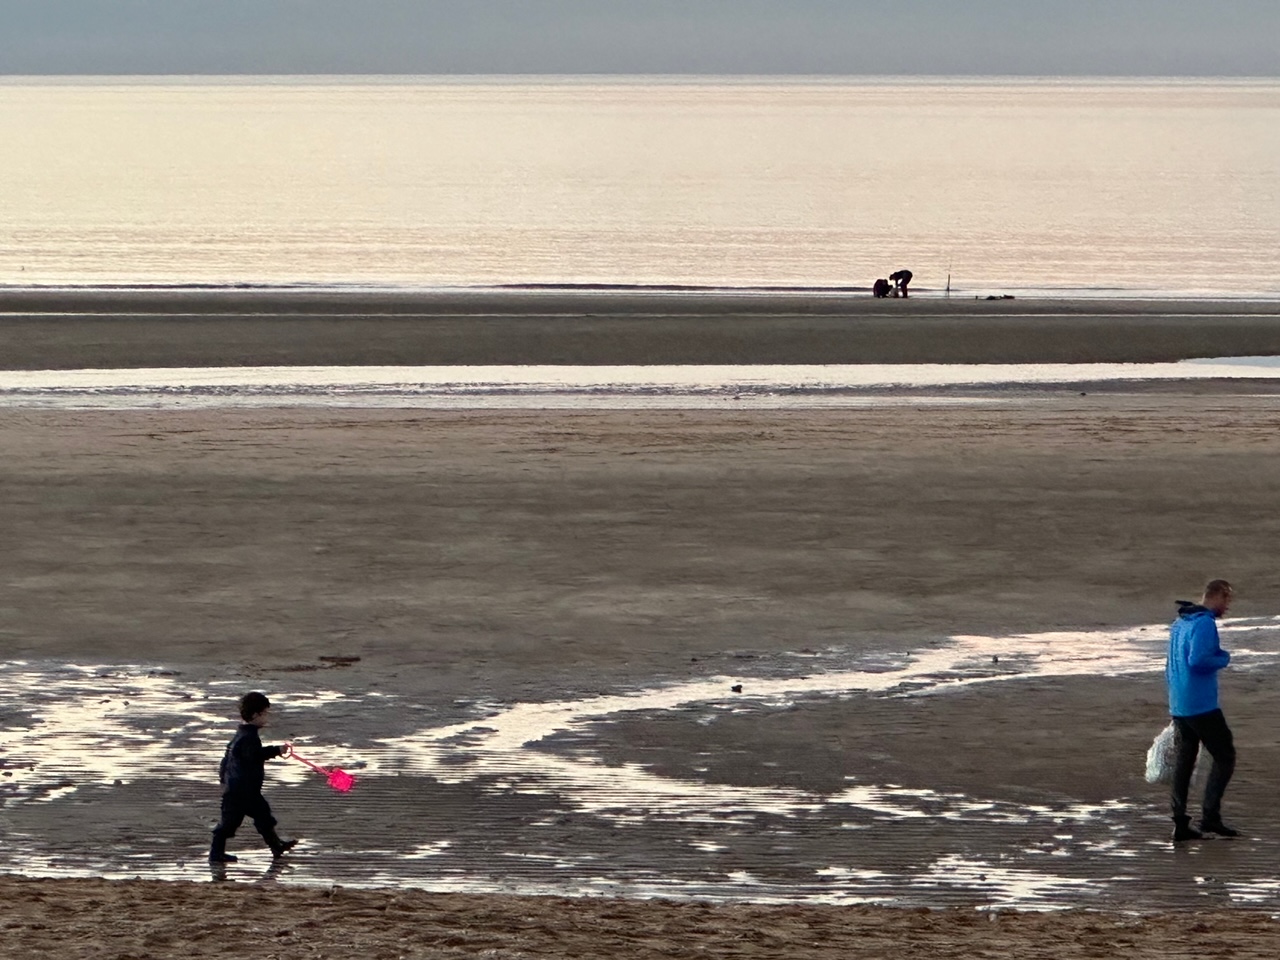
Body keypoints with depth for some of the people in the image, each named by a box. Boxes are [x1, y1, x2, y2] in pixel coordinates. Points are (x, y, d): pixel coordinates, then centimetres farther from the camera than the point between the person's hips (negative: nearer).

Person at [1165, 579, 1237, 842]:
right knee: (1225, 757, -1)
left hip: (1178, 708, 9)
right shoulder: (1205, 624, -14)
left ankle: (1180, 824, 9)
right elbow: (1197, 661, -25)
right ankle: (1210, 816, -7)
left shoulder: (1179, 623, 16)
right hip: (1202, 708, -9)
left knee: (1184, 761, 10)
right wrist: (1224, 658, -9)